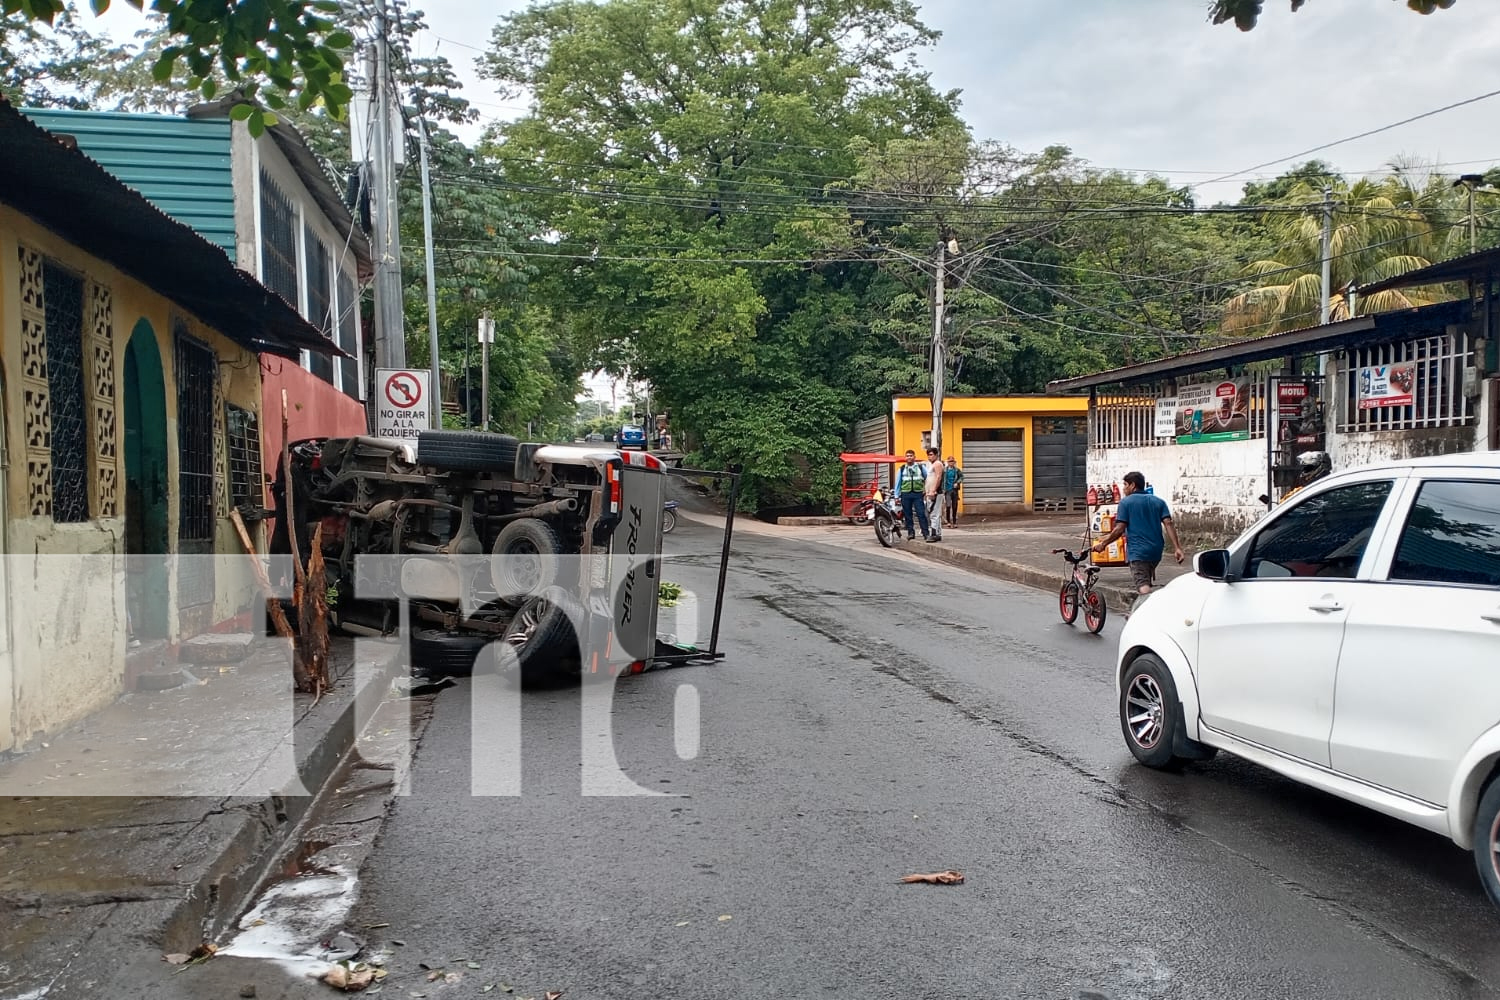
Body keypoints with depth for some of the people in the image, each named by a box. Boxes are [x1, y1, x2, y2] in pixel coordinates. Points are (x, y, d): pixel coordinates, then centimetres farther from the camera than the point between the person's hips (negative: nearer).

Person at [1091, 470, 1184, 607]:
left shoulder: (1126, 502, -2)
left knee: (1143, 587, -13)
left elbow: (1120, 529, -8)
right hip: (1156, 550, 6)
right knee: (1148, 580, 23)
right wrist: (1177, 548, -5)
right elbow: (1168, 524, 0)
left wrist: (1103, 544, 2)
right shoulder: (1159, 501, 12)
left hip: (1138, 551, -6)